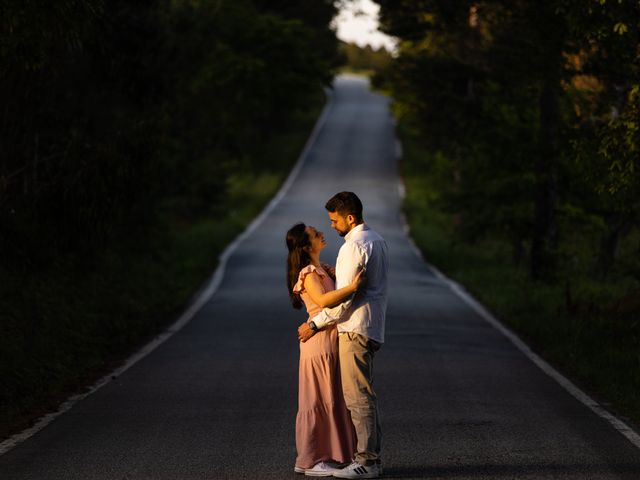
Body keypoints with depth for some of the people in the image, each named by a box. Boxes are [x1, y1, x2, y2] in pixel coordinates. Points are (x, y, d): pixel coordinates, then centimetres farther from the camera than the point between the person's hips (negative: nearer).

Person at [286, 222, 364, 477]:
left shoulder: (323, 270, 14)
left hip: (331, 341, 9)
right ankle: (310, 461, 0)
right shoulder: (309, 274, -15)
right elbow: (322, 300, -30)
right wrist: (352, 287, -37)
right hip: (320, 340, -9)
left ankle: (321, 456, 19)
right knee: (318, 400, -5)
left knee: (328, 400, 13)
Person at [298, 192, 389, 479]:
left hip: (354, 329, -10)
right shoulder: (376, 241, 16)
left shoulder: (354, 247, -15)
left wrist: (315, 324, -9)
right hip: (371, 329, 10)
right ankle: (371, 456, 14)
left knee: (358, 397, -8)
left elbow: (345, 298, -17)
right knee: (364, 396, 13)